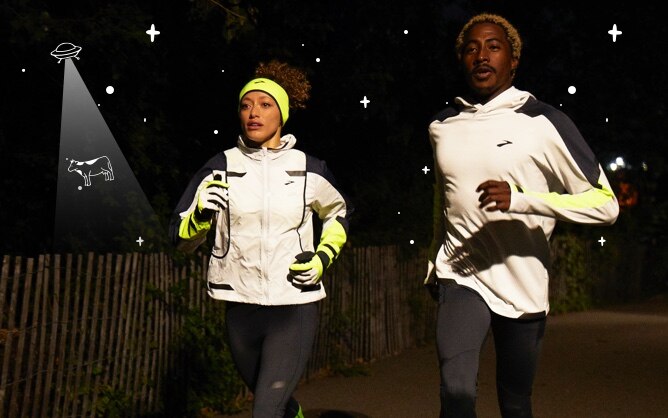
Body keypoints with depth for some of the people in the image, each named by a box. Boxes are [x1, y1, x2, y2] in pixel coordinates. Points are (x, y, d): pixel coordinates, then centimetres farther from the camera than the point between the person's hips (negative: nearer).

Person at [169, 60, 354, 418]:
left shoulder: (309, 169, -2)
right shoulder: (220, 168, -2)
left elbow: (339, 213, 17)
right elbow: (181, 238, 2)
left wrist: (323, 257, 1)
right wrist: (200, 217, -20)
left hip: (296, 305, -2)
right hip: (240, 305, 2)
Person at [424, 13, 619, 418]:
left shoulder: (544, 123, -9)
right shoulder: (442, 127, 5)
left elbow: (606, 203, -12)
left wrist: (520, 199, -25)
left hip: (523, 286, -2)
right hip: (461, 277, 2)